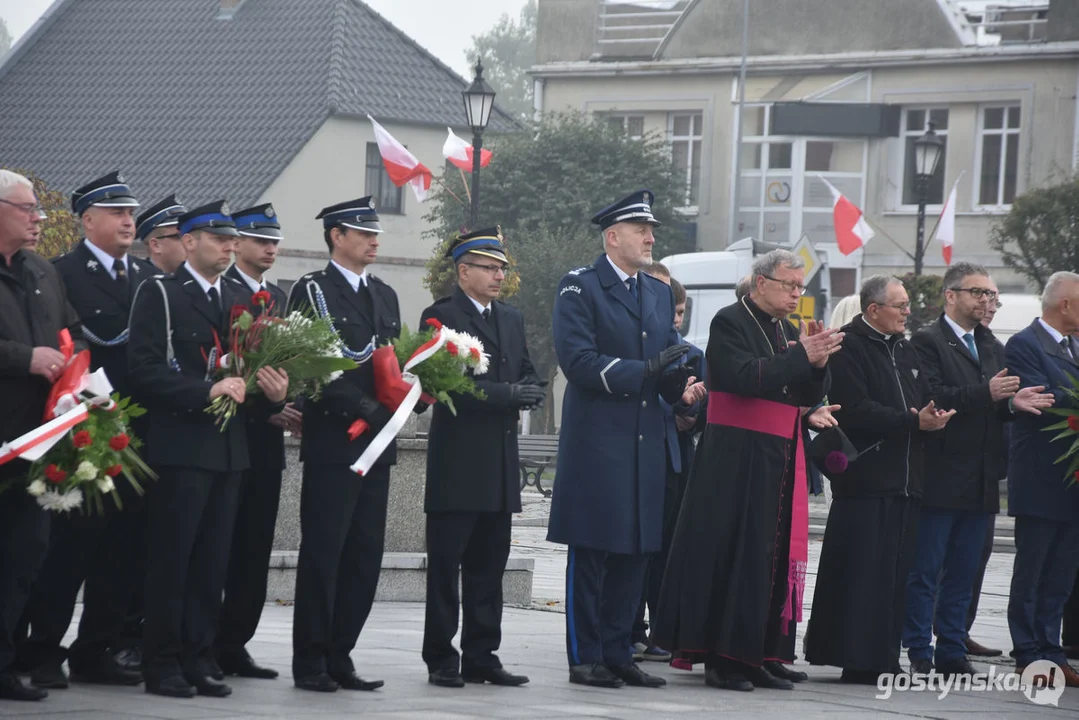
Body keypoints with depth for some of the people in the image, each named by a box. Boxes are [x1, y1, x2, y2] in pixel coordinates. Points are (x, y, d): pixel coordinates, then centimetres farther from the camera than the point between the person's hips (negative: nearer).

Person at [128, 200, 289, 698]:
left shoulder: (241, 298, 16)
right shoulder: (160, 294, -3)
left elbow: (256, 359, 18)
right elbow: (145, 369, -13)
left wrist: (273, 390, -4)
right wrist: (206, 391, -20)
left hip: (229, 447, 6)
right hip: (180, 446, -6)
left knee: (212, 561, 7)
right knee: (171, 558, -3)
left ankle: (198, 658, 12)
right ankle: (162, 663, 2)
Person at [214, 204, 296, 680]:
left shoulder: (280, 298, 17)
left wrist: (290, 407, -2)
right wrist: (265, 408, -16)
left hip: (267, 440, 7)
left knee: (255, 547, 6)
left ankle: (233, 644, 10)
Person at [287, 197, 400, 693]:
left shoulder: (384, 296, 18)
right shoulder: (312, 291, -4)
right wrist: (366, 408, -20)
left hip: (376, 442, 7)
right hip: (332, 442, -7)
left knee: (365, 554, 6)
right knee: (323, 552, -4)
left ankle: (339, 656, 12)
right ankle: (310, 661, 1)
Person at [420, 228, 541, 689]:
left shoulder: (512, 319, 18)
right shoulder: (441, 317, -6)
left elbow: (528, 374, 18)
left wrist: (530, 391, -6)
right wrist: (507, 395, -20)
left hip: (499, 465, 7)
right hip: (457, 463, -7)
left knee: (488, 565, 10)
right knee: (445, 564, -2)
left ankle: (481, 657, 15)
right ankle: (441, 659, 2)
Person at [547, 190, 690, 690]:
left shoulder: (660, 295, 18)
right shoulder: (579, 288, -4)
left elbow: (670, 369, 16)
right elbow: (579, 361, -16)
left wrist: (683, 382, -8)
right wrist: (644, 371, -20)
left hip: (644, 444, 7)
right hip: (596, 439, -7)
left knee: (634, 553, 8)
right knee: (590, 554, -3)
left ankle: (617, 653, 14)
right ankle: (584, 658, 2)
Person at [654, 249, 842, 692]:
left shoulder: (788, 333, 18)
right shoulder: (730, 323, -5)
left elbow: (811, 397, 17)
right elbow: (743, 376, -21)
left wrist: (818, 364, -2)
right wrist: (800, 356, -21)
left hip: (780, 460, 8)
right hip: (737, 459, -8)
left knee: (775, 555, 6)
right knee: (732, 554, -7)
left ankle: (762, 654, 10)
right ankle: (721, 658, -4)